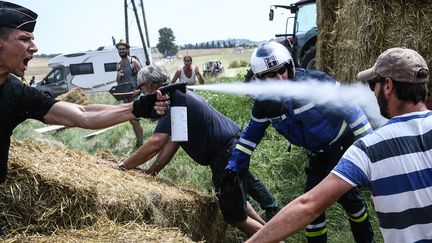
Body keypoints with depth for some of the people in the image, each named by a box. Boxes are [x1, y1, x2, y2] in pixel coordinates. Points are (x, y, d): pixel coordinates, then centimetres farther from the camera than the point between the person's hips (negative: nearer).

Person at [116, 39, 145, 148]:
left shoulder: (134, 62, -7)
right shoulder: (118, 64, 12)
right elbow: (118, 82, 17)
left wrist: (139, 90, -22)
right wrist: (118, 76, -6)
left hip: (135, 94, -7)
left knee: (134, 119, -12)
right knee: (132, 120, 12)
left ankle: (141, 142, -3)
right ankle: (139, 141, 23)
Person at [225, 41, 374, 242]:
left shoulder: (314, 82, -28)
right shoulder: (264, 102, -12)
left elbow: (348, 107, -22)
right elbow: (253, 131, 4)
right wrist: (236, 161, 3)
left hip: (342, 143, -5)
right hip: (317, 153, 5)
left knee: (346, 194, -10)